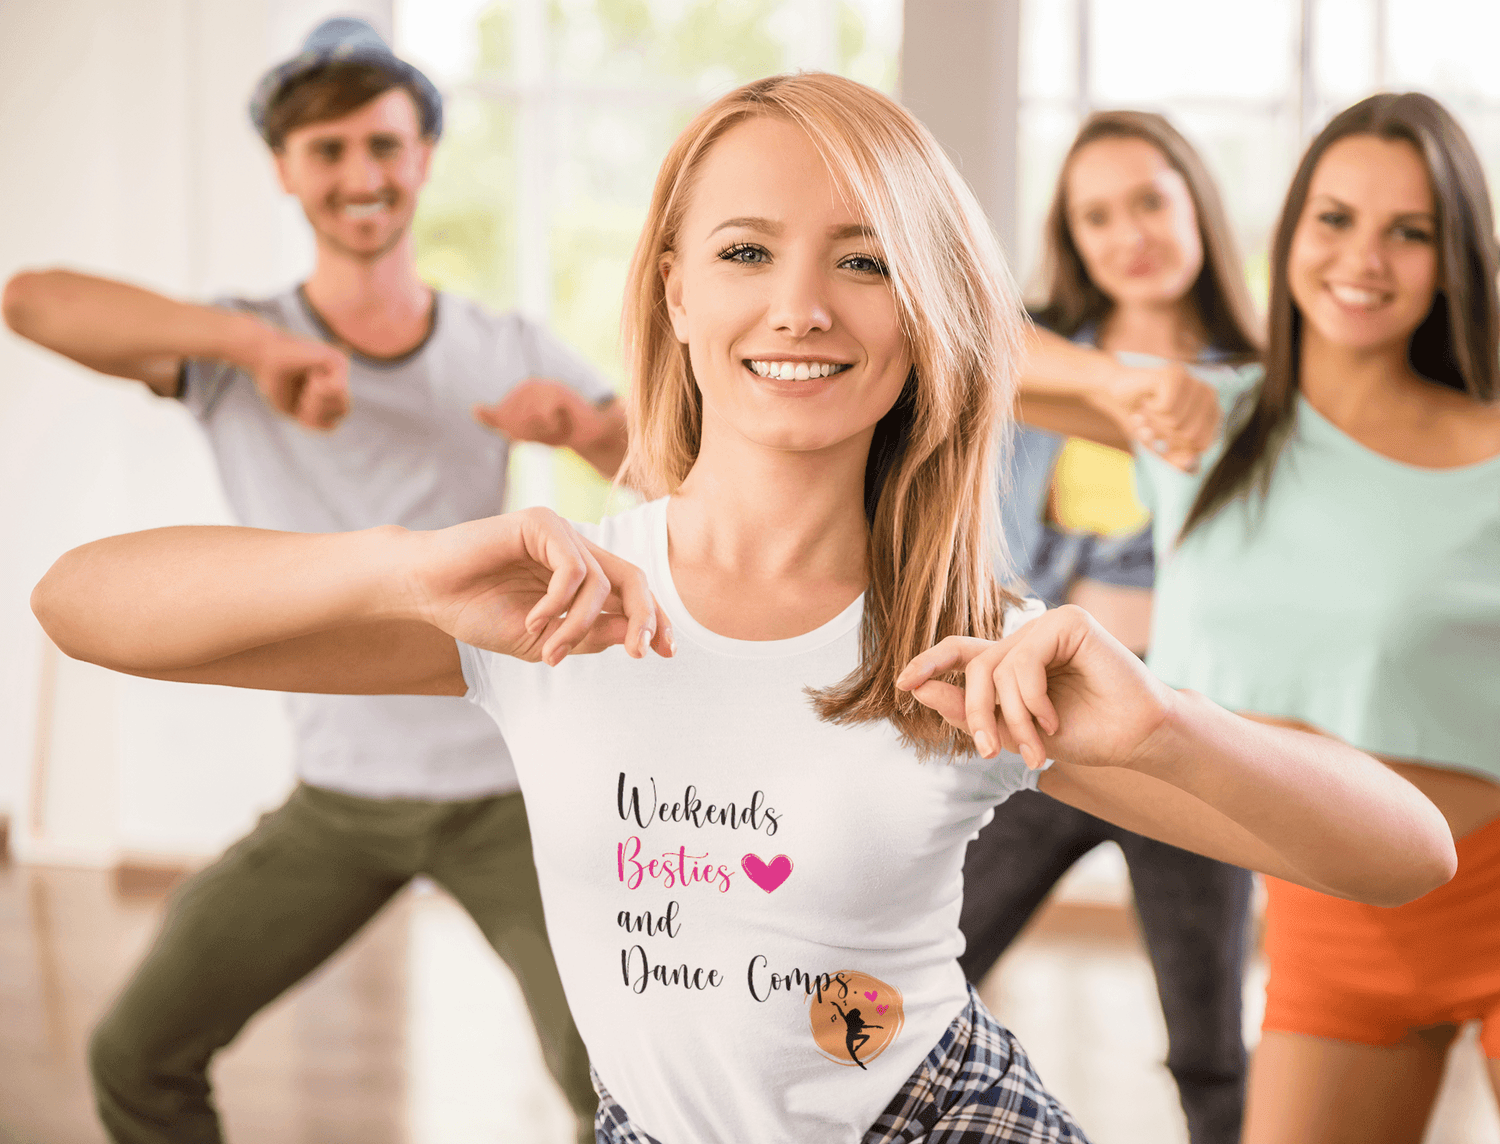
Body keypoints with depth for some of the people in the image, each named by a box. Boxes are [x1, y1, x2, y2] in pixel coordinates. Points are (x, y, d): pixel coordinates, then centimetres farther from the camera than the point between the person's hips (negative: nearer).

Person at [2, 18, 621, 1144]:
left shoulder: (510, 353, -1)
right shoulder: (235, 351, -6)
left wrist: (592, 422, -28)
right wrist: (254, 341, -38)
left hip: (511, 791, 0)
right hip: (339, 797, 1)